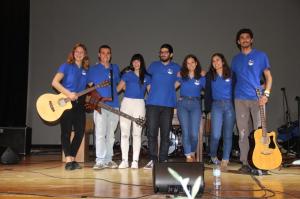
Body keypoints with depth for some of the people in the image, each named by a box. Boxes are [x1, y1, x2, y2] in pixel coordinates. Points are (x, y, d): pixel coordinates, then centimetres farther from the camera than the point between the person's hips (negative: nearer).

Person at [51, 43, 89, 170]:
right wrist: (68, 94, -19)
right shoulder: (66, 66, -2)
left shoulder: (86, 70, 13)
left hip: (79, 104, 5)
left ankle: (72, 159, 14)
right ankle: (68, 161, -4)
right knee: (66, 131, -6)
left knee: (80, 132, 3)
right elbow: (54, 82, -11)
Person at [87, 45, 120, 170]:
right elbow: (89, 87, 7)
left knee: (110, 135, 8)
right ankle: (100, 161, -7)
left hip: (114, 105, 4)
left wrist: (113, 94, 13)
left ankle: (108, 160, 16)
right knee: (100, 134, -10)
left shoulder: (115, 68, 16)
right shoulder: (93, 70, 7)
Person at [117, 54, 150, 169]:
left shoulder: (146, 77, 10)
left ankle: (135, 161, 3)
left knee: (137, 134, 0)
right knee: (124, 133, -1)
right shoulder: (127, 75, 9)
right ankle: (124, 160, 5)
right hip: (126, 103, 0)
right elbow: (118, 89, 9)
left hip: (139, 104, 0)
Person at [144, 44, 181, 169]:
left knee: (165, 134, 2)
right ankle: (153, 159, 3)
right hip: (152, 103, 1)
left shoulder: (176, 68, 9)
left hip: (168, 105, 0)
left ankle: (163, 160, 9)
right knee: (151, 132, -3)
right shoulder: (153, 65, 12)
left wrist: (170, 89, 5)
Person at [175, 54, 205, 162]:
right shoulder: (181, 76, 11)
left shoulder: (201, 78, 8)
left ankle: (192, 153, 18)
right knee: (185, 132, -3)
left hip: (195, 105, -1)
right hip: (182, 103, 1)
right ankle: (188, 156, 6)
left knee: (194, 134, -7)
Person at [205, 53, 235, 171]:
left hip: (230, 105, 0)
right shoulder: (210, 76, 12)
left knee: (228, 135, 0)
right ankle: (213, 156, 16)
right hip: (216, 105, 0)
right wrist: (208, 107, 1)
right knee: (216, 135, -9)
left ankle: (224, 161, 7)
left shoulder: (230, 74, 10)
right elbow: (207, 92, 10)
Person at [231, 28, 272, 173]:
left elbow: (268, 76, 3)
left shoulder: (261, 56, 6)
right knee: (243, 132, 3)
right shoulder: (235, 59, 15)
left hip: (257, 99, -2)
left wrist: (266, 94, -10)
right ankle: (245, 162, 8)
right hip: (240, 100, 3)